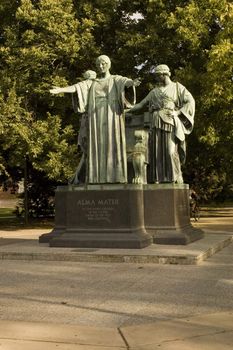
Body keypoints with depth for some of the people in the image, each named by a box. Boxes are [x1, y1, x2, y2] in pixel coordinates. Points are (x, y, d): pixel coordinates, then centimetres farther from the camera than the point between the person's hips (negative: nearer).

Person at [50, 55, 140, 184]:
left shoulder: (116, 79, 11)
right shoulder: (91, 82, 21)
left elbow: (126, 82, -12)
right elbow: (76, 87, 5)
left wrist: (133, 83, -38)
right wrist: (61, 89, -13)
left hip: (111, 117, -3)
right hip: (96, 118, 3)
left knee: (113, 145, -9)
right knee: (97, 146, -4)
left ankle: (115, 178, -10)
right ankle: (99, 179, -5)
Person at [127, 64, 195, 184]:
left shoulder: (177, 87, 9)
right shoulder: (154, 91, 22)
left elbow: (190, 102, 2)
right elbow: (142, 104, 23)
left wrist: (178, 113, -9)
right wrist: (129, 110, 13)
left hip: (170, 122, -4)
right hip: (156, 124, 5)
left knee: (171, 151, -13)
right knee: (156, 152, -4)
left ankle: (176, 180, -10)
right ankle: (157, 179, -5)